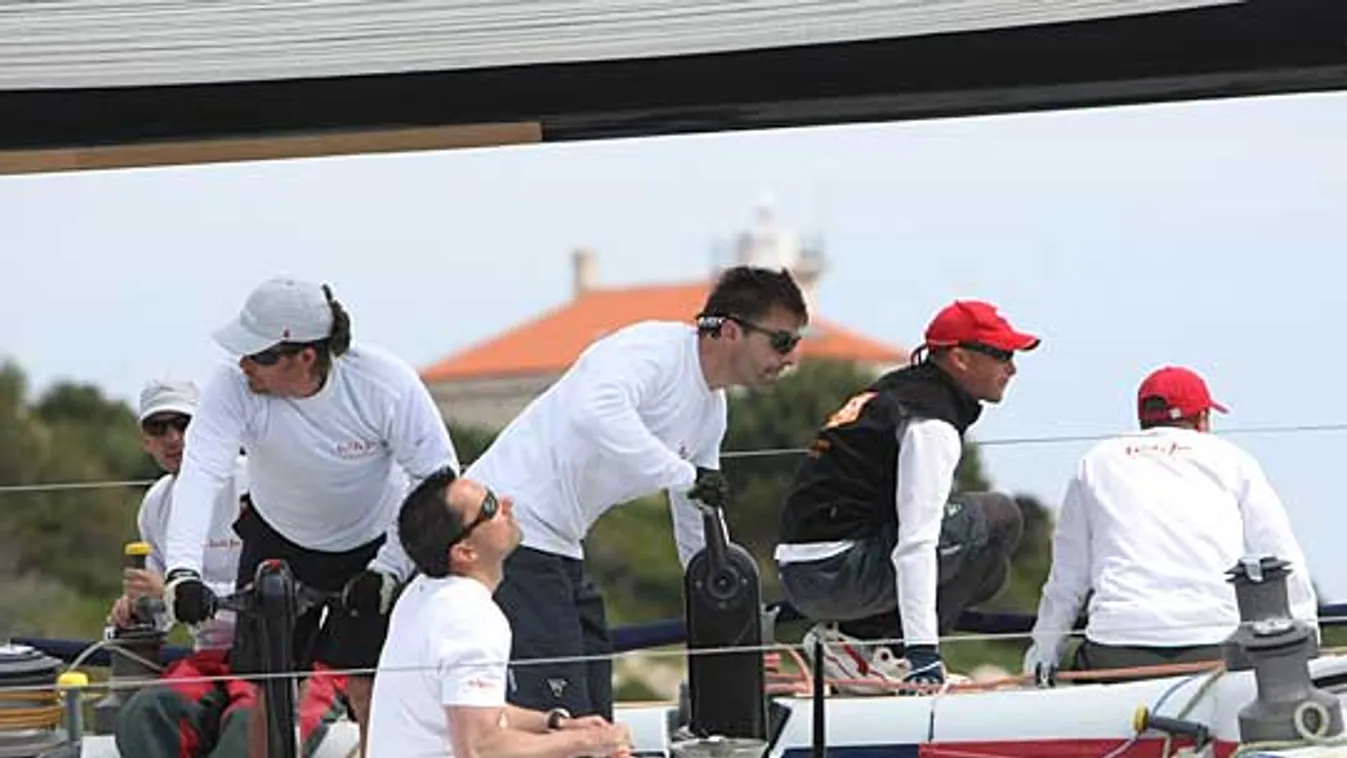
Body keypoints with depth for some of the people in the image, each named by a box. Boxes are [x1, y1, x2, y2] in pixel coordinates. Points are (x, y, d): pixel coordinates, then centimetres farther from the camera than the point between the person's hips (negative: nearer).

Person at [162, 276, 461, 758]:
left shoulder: (387, 385, -30)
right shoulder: (233, 389, -28)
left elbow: (438, 482, -21)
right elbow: (200, 473, -40)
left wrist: (389, 570, -27)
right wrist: (182, 569, -55)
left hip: (373, 543, -2)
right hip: (279, 541, 2)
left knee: (366, 686, -12)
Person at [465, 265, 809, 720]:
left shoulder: (711, 409, 14)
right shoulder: (653, 349, -15)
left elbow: (699, 536, 24)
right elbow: (596, 411, -38)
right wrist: (685, 473, -33)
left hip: (560, 550, 10)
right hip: (508, 530, -10)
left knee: (593, 717, 9)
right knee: (559, 719, -17)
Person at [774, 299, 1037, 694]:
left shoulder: (896, 389, 17)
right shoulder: (931, 424, -13)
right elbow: (916, 542, -22)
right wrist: (923, 651, -27)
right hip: (836, 574, -10)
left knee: (988, 567, 19)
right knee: (999, 517, -9)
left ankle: (849, 634, 7)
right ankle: (881, 644, -8)